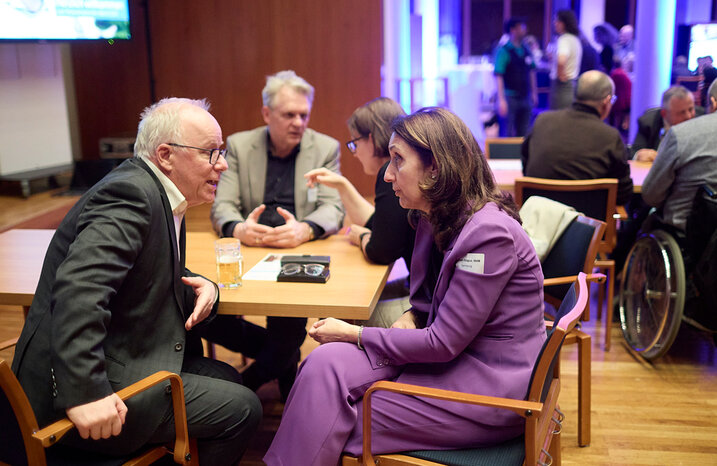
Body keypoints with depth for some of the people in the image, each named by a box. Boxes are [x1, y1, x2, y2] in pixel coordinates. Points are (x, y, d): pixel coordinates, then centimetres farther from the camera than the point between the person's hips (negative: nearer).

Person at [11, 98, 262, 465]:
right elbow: (80, 288, -35)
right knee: (242, 408, -8)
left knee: (227, 379, 18)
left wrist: (202, 286, -1)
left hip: (124, 360, 10)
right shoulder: (130, 193, -21)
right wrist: (85, 393, -39)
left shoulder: (158, 193, 11)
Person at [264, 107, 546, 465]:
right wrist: (407, 322, -7)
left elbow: (443, 342, -21)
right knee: (327, 363, -11)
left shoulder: (490, 234, -23)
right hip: (452, 358, 8)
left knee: (338, 423, -11)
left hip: (488, 391, -8)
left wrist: (354, 334, -14)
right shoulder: (435, 219, 6)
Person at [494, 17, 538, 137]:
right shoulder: (504, 51, -9)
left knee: (523, 133, 11)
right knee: (508, 133, -3)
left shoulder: (526, 50, 9)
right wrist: (501, 100, -19)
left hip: (525, 98, 6)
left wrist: (534, 93, 16)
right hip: (511, 98, -6)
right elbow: (498, 76, -14)